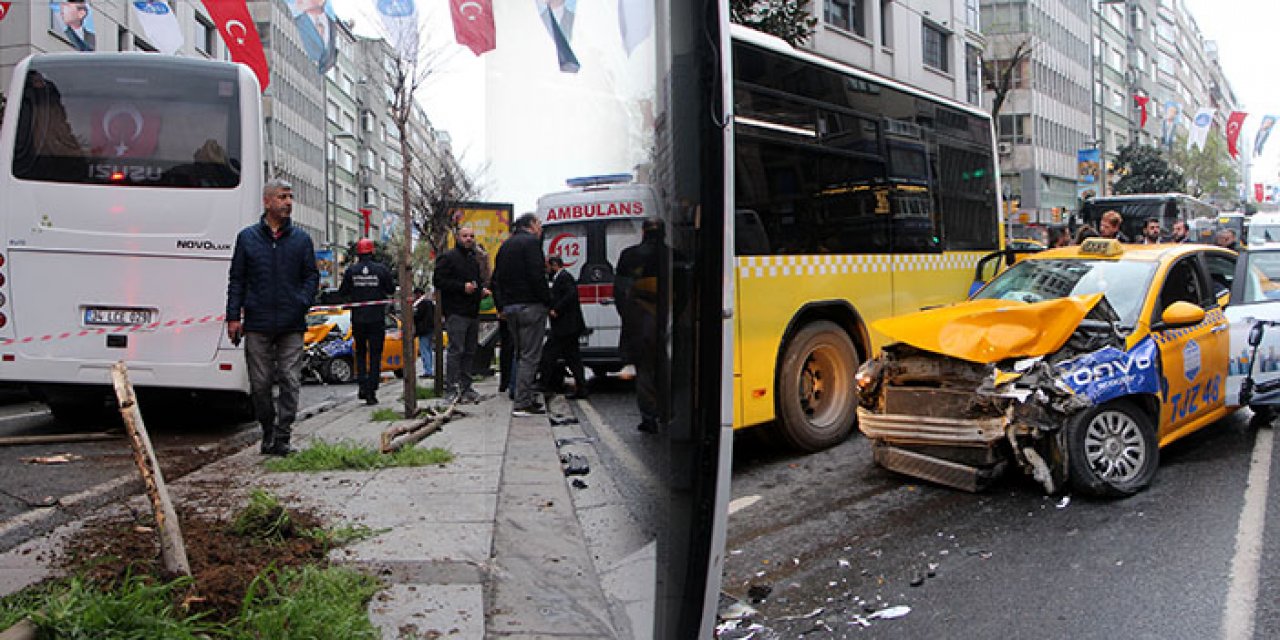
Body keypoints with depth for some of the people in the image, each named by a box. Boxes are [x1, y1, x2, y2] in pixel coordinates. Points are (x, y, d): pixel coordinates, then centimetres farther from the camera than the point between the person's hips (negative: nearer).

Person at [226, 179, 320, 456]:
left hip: (292, 326, 0)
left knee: (290, 381, -4)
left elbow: (312, 276, 11)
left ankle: (282, 437, 2)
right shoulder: (247, 237, 8)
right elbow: (236, 279, 8)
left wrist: (302, 303, -4)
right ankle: (268, 432, 21)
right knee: (260, 383, 5)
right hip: (257, 324, 0)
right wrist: (233, 316, 2)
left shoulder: (301, 239, 9)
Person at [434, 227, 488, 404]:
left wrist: (482, 290, 12)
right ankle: (453, 389, -9)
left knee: (469, 352, 10)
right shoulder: (448, 257, -4)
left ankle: (465, 387, 15)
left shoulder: (474, 261, 22)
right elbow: (439, 281, -13)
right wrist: (462, 287, -19)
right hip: (456, 312, -8)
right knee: (456, 350, -11)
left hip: (473, 312, 8)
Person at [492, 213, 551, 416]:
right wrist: (548, 301, -11)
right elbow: (537, 276, -18)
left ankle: (526, 398, 21)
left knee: (521, 354, 16)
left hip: (510, 307, 9)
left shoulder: (505, 245, 19)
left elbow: (496, 278, 19)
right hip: (530, 306, -9)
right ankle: (522, 404, -10)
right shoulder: (531, 241, -7)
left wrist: (502, 305, 18)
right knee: (530, 356, -7)